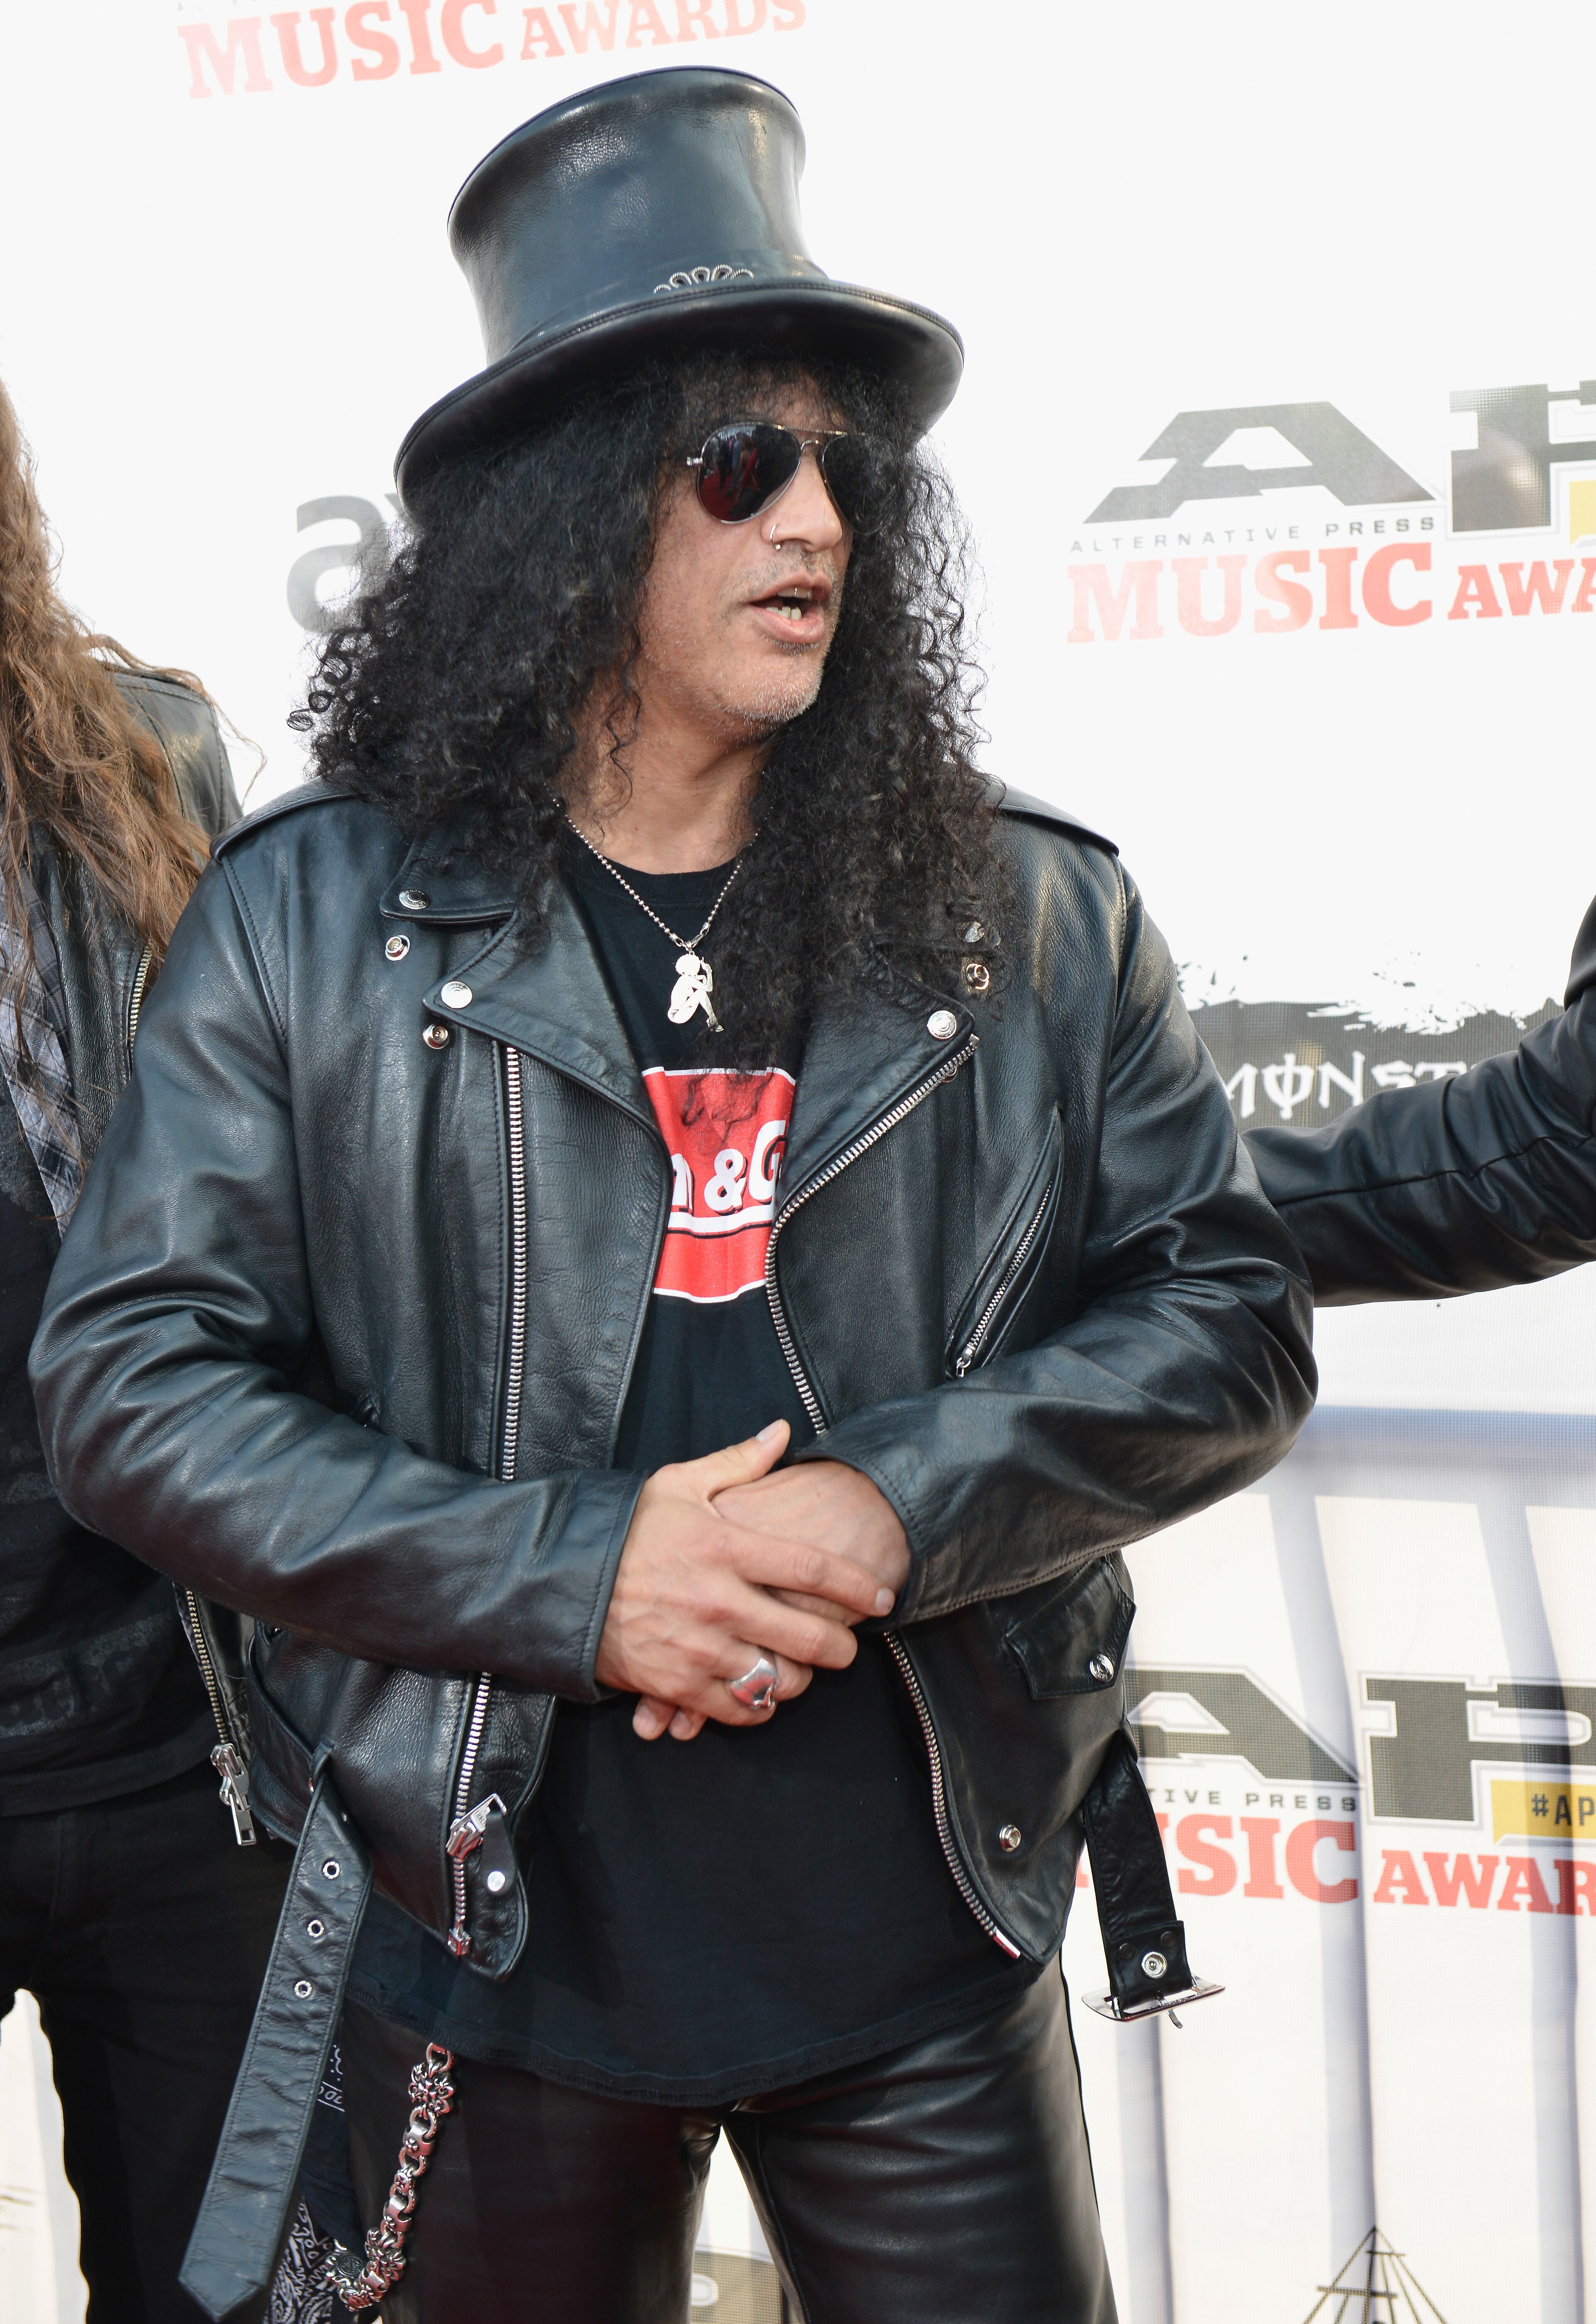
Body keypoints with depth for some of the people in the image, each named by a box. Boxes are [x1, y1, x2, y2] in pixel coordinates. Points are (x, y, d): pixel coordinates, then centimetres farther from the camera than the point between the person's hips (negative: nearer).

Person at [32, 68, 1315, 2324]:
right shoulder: (309, 924, -4)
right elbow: (133, 1372, -7)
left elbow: (1229, 1314, 0)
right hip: (492, 1948, 0)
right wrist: (572, 1576, -17)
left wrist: (902, 1503, -17)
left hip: (930, 1954, 1)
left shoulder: (1036, 922, 0)